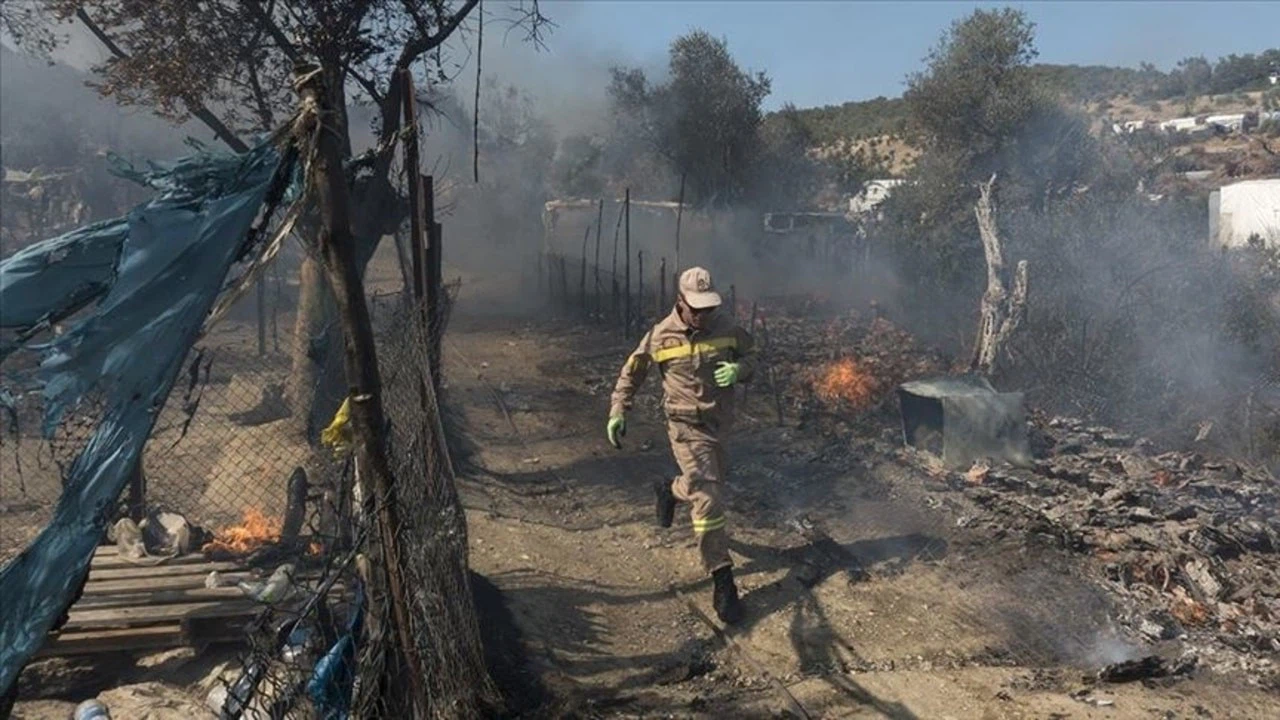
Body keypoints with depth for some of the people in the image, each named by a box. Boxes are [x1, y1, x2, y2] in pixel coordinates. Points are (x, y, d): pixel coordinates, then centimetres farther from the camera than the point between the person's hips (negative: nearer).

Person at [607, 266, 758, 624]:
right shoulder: (661, 336, -11)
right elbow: (631, 373, 2)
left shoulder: (726, 326, -6)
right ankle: (723, 583, -9)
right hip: (686, 425, -4)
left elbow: (750, 356, 7)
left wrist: (739, 370, -16)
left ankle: (669, 489, 57)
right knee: (707, 499, -13)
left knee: (711, 484, 22)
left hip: (720, 421, 5)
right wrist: (617, 412, -4)